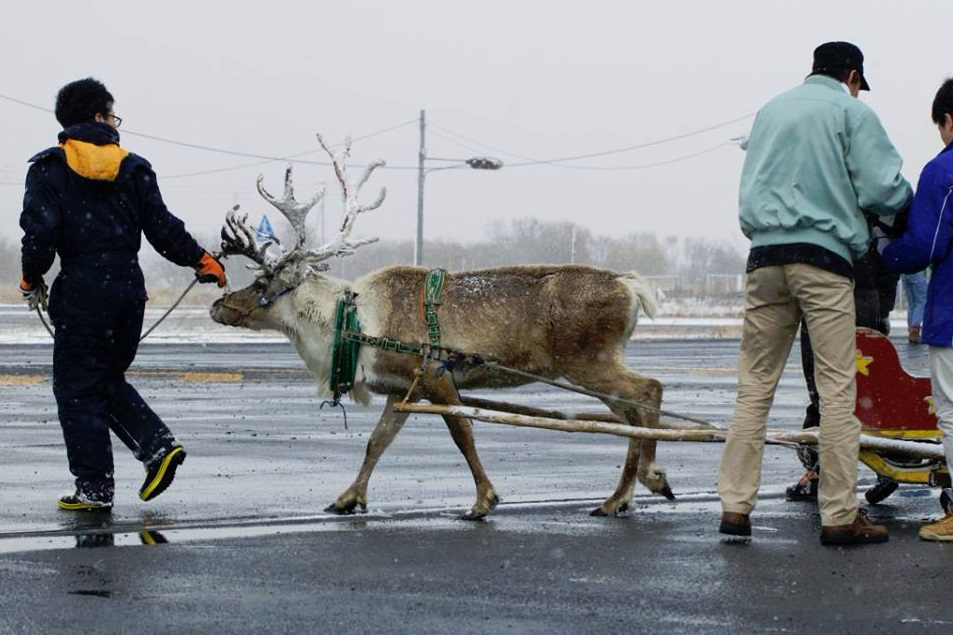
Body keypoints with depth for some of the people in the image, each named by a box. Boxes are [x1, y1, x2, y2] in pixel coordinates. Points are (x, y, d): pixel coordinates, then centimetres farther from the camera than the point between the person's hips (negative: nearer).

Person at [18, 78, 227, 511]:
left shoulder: (49, 169, -3)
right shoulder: (133, 168, 7)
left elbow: (41, 233, -9)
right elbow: (162, 227, 6)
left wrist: (32, 280, 6)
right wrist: (202, 261, 20)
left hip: (83, 290, -5)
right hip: (129, 288, 5)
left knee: (77, 388, 3)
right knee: (108, 380, 20)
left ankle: (94, 488, 1)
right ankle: (158, 446, 3)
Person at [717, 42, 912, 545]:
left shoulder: (770, 111, 18)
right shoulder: (851, 111, 2)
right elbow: (883, 188, -4)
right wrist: (903, 201, 16)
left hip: (765, 256, 5)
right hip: (823, 256, -5)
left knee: (754, 386, 7)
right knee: (837, 388, -2)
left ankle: (735, 505, 2)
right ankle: (840, 515, -4)